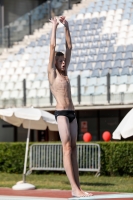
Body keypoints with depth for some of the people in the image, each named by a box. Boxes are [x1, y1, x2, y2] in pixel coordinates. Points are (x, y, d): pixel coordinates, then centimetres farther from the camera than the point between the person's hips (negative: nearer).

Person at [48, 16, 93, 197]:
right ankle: (75, 188, -21)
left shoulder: (64, 73, 18)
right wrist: (55, 26, 4)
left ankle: (76, 188, -1)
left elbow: (69, 47, 20)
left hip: (71, 113, 7)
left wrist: (66, 27, 18)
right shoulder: (52, 73, 1)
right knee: (67, 148, -13)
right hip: (61, 113, -7)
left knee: (73, 148, 2)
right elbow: (52, 46, -2)